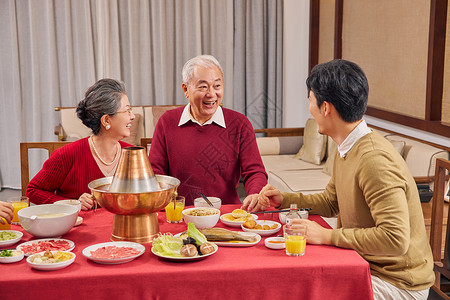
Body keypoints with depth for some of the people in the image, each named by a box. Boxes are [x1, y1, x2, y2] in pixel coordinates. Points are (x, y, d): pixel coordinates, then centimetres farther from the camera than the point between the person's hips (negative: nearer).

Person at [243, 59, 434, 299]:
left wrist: (326, 235, -26)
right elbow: (330, 202, 21)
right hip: (364, 265, 8)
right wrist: (284, 199, 8)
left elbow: (396, 239, -32)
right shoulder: (346, 151, 5)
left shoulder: (374, 160, -27)